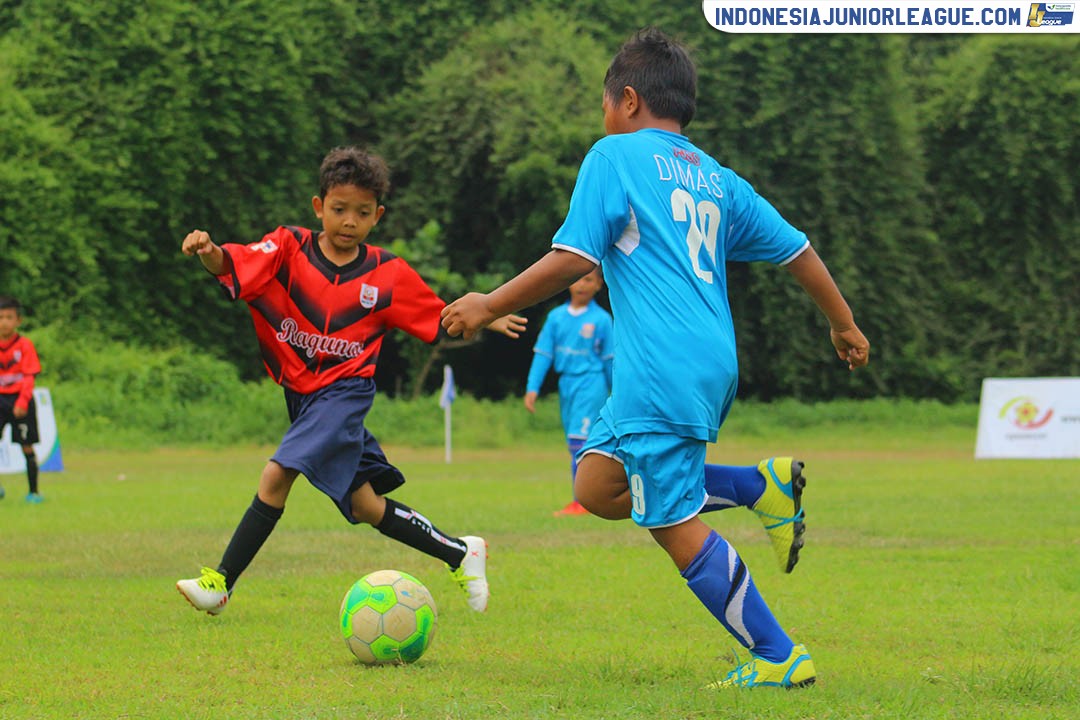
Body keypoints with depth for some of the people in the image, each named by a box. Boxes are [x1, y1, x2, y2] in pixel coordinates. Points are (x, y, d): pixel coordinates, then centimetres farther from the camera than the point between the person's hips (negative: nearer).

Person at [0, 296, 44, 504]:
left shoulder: (24, 345, -7)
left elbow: (29, 377, -10)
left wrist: (22, 402, -21)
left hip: (19, 400, -2)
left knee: (27, 447, 3)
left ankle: (33, 492, 14)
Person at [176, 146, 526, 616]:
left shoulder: (388, 274, -1)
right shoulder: (290, 249, -3)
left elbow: (440, 321, 13)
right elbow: (235, 265, -20)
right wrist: (209, 252, -41)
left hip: (344, 390, -3)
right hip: (301, 395, 3)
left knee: (277, 475, -22)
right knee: (365, 507, 9)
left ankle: (221, 582, -16)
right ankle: (460, 553, 26)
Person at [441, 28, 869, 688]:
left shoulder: (616, 156, 0)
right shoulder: (716, 178, 19)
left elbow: (576, 258, -8)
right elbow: (796, 248, 21)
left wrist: (490, 306, 0)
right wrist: (845, 325, 35)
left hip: (663, 372, -8)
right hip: (715, 364, 8)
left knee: (676, 524, -3)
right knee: (597, 487, 17)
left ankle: (778, 658, -5)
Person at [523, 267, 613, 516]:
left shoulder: (601, 319, -3)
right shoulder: (556, 317, 7)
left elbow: (610, 359, 4)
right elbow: (543, 353, 8)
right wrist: (532, 388, 1)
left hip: (591, 383, -5)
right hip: (566, 383, 5)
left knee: (579, 441, -15)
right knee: (575, 445, 9)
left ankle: (581, 501, -15)